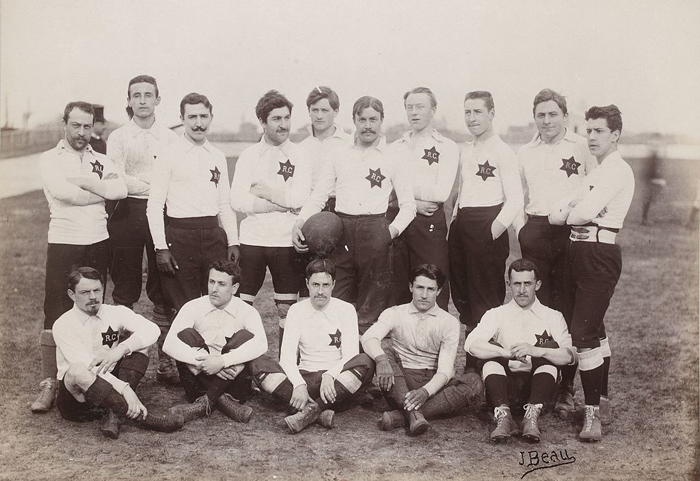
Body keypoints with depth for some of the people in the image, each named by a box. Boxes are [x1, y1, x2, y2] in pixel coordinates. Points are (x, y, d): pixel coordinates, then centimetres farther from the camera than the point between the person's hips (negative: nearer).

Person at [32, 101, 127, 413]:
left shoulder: (101, 161, 12)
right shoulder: (50, 160, 2)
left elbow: (121, 191, -6)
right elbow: (63, 193, -16)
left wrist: (82, 181, -12)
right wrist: (103, 189, -6)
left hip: (98, 243, 4)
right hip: (64, 244, -3)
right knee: (56, 315, -5)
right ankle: (49, 384, -1)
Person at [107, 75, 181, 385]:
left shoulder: (171, 139, 9)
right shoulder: (118, 138, 7)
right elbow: (118, 181, -6)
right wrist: (155, 187, -11)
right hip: (128, 214, 0)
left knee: (164, 291, 3)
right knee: (124, 291, 3)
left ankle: (166, 360, 10)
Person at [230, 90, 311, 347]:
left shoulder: (299, 155, 2)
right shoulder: (249, 155, 4)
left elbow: (300, 199, -11)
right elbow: (237, 200, -7)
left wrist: (263, 191, -8)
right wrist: (283, 204, -11)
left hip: (286, 241, 0)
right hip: (252, 240, 1)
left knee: (286, 309, 8)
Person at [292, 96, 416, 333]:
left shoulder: (392, 157, 9)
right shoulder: (339, 155, 16)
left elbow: (408, 204, 8)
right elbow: (318, 196, 13)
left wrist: (394, 229, -8)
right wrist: (299, 223, -2)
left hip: (375, 231, -2)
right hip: (340, 229, 2)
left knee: (371, 304, 0)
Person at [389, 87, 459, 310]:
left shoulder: (446, 147, 5)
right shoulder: (395, 147, 17)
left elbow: (442, 192, -8)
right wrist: (413, 204, -9)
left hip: (430, 223, -4)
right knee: (398, 289, 6)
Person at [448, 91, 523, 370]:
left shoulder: (502, 152, -6)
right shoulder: (465, 153, 17)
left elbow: (515, 200, -12)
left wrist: (493, 232, -17)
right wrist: (456, 224, 10)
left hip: (487, 226, -8)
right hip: (461, 226, 8)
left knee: (487, 300, -3)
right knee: (462, 293, 10)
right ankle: (470, 365, 22)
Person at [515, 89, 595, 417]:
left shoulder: (581, 147, 5)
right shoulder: (524, 153, 15)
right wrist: (522, 229, 8)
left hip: (571, 232, -2)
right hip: (535, 233, 3)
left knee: (569, 310, -3)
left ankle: (567, 388, 4)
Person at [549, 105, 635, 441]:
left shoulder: (618, 171, -9)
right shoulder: (598, 172, 20)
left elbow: (586, 213, -20)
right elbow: (555, 215, 13)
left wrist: (568, 215, 1)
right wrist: (571, 212, -8)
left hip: (599, 254, -10)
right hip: (579, 252, 10)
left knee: (584, 331, -13)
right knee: (594, 329, 17)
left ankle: (592, 414, -7)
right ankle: (602, 404, 29)